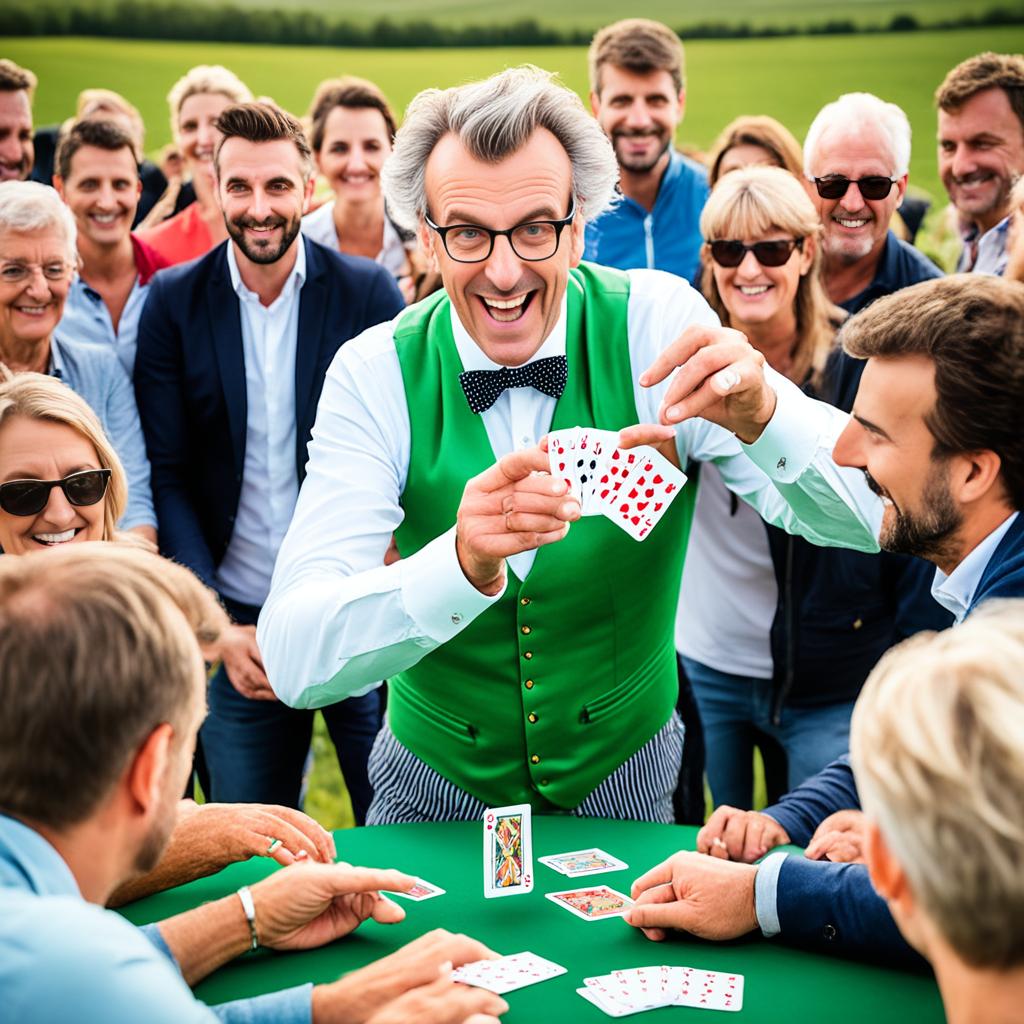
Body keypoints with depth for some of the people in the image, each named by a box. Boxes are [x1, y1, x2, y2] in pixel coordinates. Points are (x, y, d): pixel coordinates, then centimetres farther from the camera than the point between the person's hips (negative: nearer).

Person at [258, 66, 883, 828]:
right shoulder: (375, 375, -13)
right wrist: (461, 565, -42)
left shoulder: (656, 324, -12)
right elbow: (294, 663, -24)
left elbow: (863, 519, -20)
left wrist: (761, 414, -40)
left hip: (624, 783, 1)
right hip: (438, 787, -1)